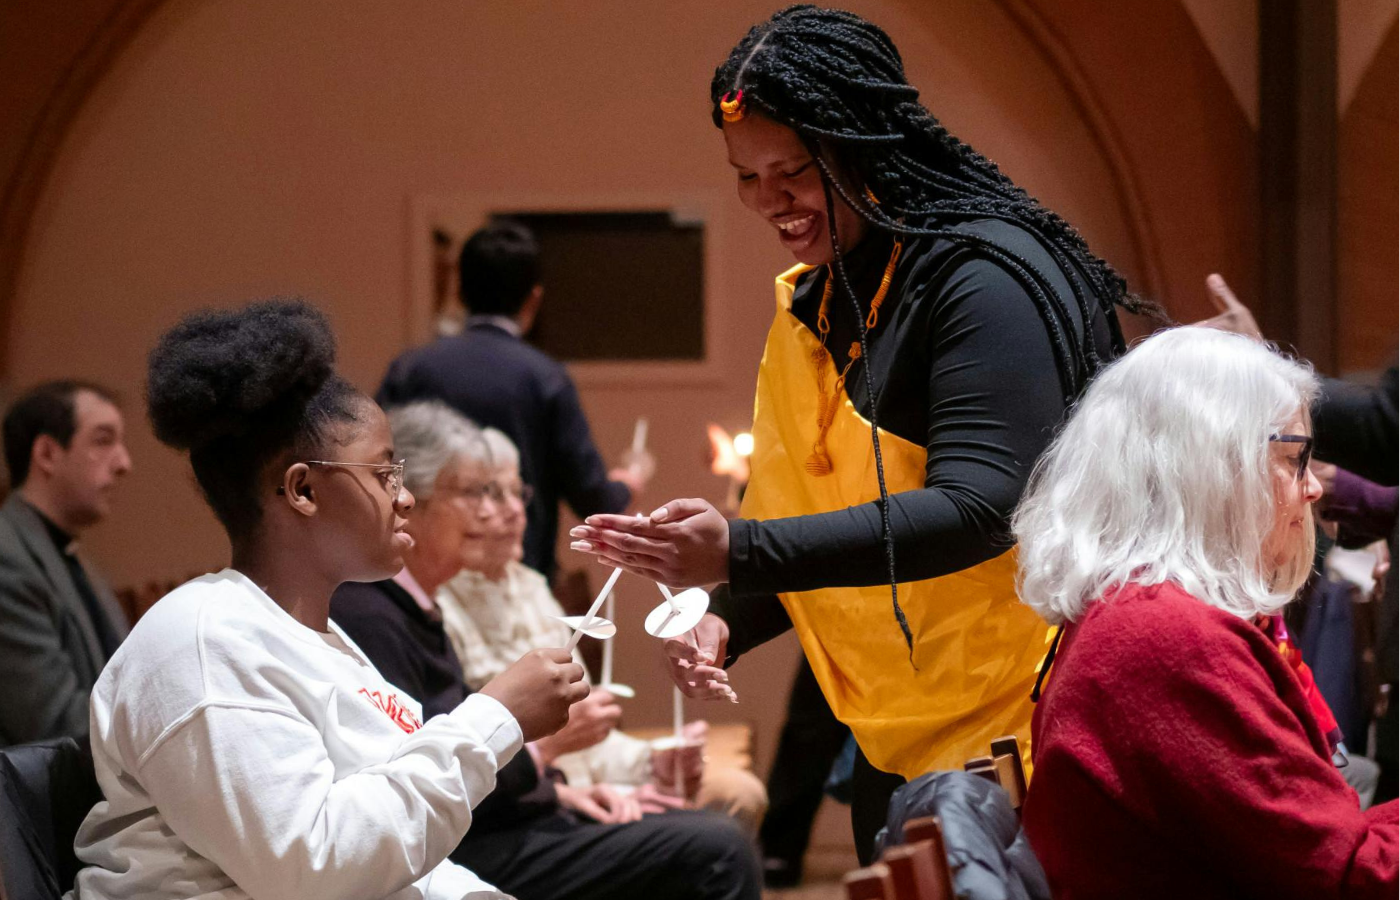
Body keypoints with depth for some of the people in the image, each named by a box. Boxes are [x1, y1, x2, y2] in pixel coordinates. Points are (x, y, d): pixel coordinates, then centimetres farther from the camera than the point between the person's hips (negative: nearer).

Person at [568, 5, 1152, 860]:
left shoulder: (985, 275, -17)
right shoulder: (813, 302, 9)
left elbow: (976, 510, -26)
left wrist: (739, 553, -32)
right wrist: (726, 621, -7)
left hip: (1019, 725, -8)